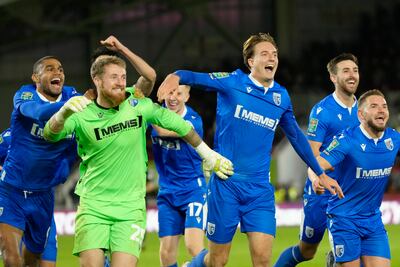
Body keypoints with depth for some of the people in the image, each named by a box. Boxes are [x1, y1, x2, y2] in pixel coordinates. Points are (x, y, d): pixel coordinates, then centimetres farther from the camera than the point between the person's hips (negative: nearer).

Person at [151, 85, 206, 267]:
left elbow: (164, 131, -28)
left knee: (194, 247, -19)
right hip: (167, 194, 5)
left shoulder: (193, 120, -15)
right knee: (167, 251, 1)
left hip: (193, 190, -4)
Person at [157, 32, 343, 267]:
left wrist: (321, 173, 27)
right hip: (225, 183, -3)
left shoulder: (282, 96, 9)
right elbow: (196, 78, -18)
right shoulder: (233, 82, -3)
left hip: (260, 190, 3)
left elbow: (297, 137, 23)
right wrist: (175, 77, -41)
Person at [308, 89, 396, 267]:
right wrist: (316, 179, -45)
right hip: (344, 217, -5)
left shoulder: (394, 139, -1)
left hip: (373, 219, 5)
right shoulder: (347, 140, -15)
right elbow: (316, 165, -23)